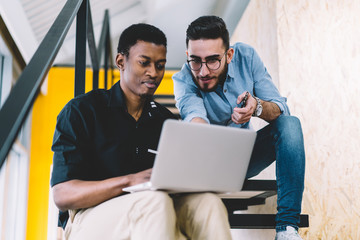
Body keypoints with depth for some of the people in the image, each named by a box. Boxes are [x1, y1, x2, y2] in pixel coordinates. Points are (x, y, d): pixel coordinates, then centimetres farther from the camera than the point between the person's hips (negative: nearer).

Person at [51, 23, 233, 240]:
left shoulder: (165, 119, 16)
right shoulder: (81, 111, 0)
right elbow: (62, 196, -10)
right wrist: (129, 180, -25)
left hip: (154, 216, 5)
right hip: (89, 218, -4)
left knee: (207, 202, -27)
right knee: (155, 201, -36)